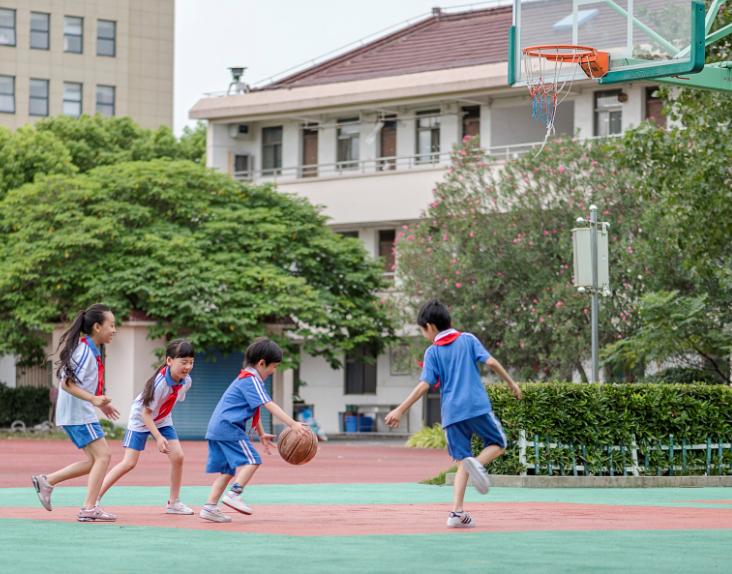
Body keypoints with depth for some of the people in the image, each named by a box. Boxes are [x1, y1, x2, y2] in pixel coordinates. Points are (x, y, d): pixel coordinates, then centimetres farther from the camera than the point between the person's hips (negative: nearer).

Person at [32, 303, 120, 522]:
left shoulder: (92, 350, 13)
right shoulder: (84, 351, -16)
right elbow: (67, 383, -21)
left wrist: (101, 403, 24)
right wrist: (94, 399, -30)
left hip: (80, 414, 10)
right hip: (78, 413, -10)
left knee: (95, 460, 12)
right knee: (102, 455, -12)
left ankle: (47, 481, 13)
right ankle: (89, 509, -14)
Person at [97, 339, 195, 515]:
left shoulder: (186, 381, -13)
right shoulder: (160, 382, -34)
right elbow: (146, 412, -29)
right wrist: (158, 437, -34)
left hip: (162, 420, 6)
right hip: (140, 419, -6)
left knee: (177, 457, -7)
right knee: (129, 463, -11)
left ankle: (173, 503, 8)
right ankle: (95, 498, -5)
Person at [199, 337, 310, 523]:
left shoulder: (244, 379, 23)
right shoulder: (252, 380, -9)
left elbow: (253, 410, 31)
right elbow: (269, 405, -20)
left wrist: (261, 434, 32)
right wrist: (292, 424, -26)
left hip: (216, 428, 10)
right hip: (229, 426, -10)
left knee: (229, 469, 10)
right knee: (251, 460, -14)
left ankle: (210, 507, 6)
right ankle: (234, 494, -23)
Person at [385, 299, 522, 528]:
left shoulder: (432, 352, 4)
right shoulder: (468, 339, 7)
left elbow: (424, 385, -4)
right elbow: (490, 362, -2)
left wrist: (400, 410, -2)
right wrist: (511, 383, 9)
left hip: (451, 413, 1)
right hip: (478, 406, -1)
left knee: (462, 462, 9)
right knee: (498, 444, 17)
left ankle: (457, 512, -5)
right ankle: (478, 462, -16)